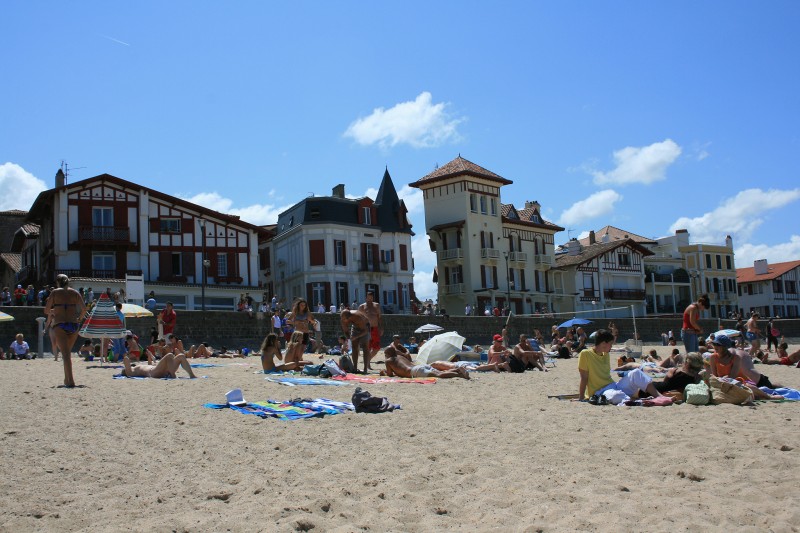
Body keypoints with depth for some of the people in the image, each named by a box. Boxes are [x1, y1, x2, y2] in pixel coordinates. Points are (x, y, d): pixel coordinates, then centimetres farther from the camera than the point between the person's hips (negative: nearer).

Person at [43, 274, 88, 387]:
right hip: (73, 325, 3)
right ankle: (67, 379, 24)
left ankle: (70, 381, -21)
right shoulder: (75, 292, 11)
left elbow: (46, 311, 6)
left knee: (65, 354, -9)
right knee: (68, 353, 20)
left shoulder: (55, 292, 5)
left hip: (60, 324, -3)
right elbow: (84, 309, 3)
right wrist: (79, 319, 21)